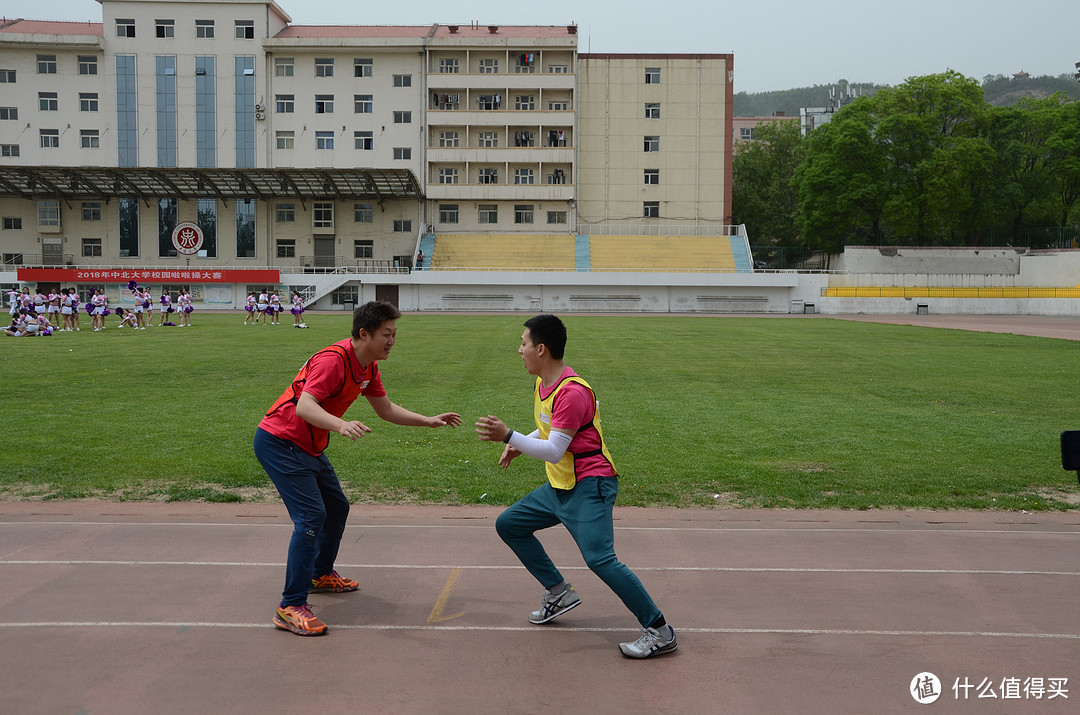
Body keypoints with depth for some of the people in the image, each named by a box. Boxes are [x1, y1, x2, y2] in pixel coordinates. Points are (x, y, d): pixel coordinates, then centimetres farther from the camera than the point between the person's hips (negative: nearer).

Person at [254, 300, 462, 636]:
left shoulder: (368, 366, 4)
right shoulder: (332, 360, -26)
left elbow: (386, 409, 15)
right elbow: (304, 406, -38)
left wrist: (429, 421, 9)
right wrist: (341, 425, -55)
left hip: (308, 447, 10)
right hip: (280, 443, -10)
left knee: (337, 507, 19)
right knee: (312, 516, -18)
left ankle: (321, 574, 41)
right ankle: (291, 607, -13)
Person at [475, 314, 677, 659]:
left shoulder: (572, 391, -23)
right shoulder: (542, 384, 9)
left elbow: (554, 451, -26)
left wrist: (509, 436, -31)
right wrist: (519, 446, 10)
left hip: (589, 487, -10)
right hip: (559, 486, 11)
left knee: (600, 559, -21)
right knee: (508, 524, 14)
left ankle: (660, 631, -10)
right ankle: (559, 592, 20)